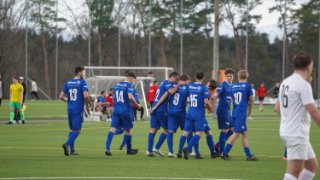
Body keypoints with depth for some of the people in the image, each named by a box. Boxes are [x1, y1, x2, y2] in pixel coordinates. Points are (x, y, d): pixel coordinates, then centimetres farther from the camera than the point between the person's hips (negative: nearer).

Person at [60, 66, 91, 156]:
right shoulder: (82, 82, -8)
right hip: (78, 109, -6)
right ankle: (67, 144, -24)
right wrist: (89, 101, 1)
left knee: (72, 129, 17)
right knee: (77, 130, -3)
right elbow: (86, 96, -20)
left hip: (70, 108, 6)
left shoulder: (68, 83, 10)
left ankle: (71, 150, 14)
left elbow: (61, 96, 8)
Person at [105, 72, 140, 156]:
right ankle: (129, 150, 24)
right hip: (126, 110, -5)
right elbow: (130, 97, -21)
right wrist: (137, 104, -8)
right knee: (128, 130, 12)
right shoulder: (129, 85, -7)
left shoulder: (117, 85, 14)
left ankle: (107, 148, -22)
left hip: (116, 110, 5)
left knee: (113, 128, -5)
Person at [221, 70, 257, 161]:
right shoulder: (247, 86, -4)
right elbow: (251, 100, 4)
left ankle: (249, 155, 12)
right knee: (236, 133, -6)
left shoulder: (233, 86, 11)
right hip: (242, 113, -7)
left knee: (245, 133, 11)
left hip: (235, 112, 7)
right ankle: (224, 153, -8)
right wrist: (250, 109, 23)